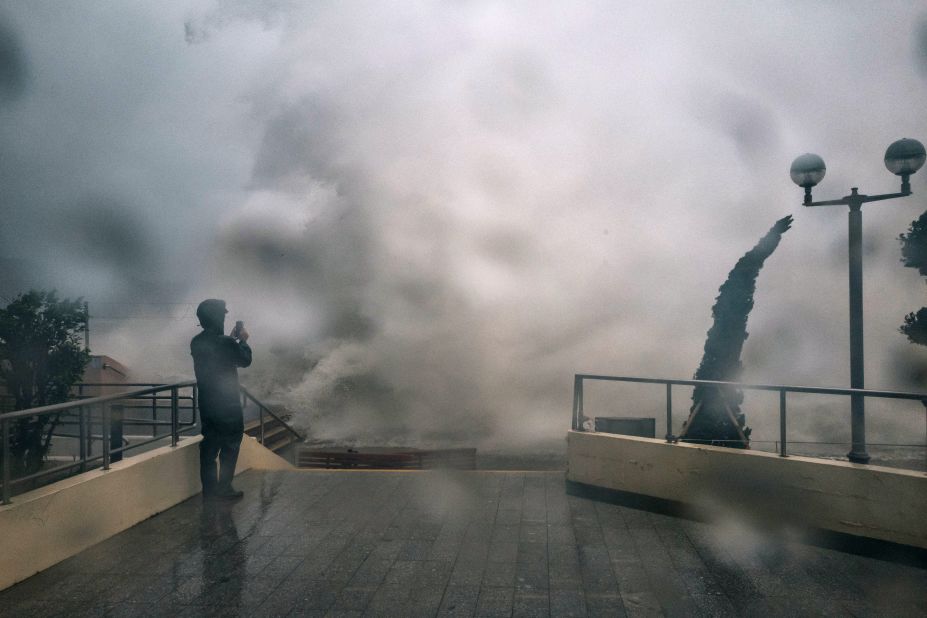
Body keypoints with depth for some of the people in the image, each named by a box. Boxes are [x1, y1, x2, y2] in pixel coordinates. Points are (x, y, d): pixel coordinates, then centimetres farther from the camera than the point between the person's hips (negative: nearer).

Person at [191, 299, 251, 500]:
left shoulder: (196, 342, 3)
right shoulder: (225, 342, -19)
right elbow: (245, 360, -6)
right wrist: (242, 340, 8)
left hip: (206, 404, 7)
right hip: (228, 404, -7)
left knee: (209, 445, 14)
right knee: (230, 445, 5)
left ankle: (209, 488, 20)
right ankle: (224, 488, 7)